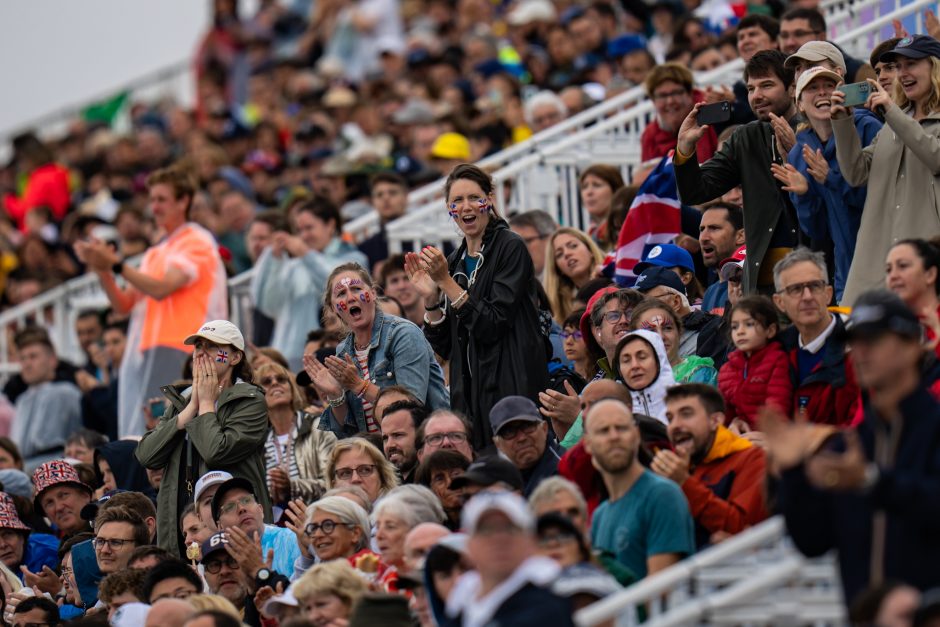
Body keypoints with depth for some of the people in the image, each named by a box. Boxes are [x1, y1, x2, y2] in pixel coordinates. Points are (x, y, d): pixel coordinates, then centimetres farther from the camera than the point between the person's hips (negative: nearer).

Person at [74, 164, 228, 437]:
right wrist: (102, 269, 2)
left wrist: (116, 265, -16)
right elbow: (124, 304, 18)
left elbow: (161, 289, -15)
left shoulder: (197, 242, -2)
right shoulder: (156, 252, 23)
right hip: (142, 354, 8)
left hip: (175, 351, -8)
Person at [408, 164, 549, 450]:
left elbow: (493, 325, -15)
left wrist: (447, 282, -15)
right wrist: (430, 298, -2)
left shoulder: (510, 248, -5)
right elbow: (445, 347, 12)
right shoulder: (454, 261, 14)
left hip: (511, 387, -6)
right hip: (469, 395, 6)